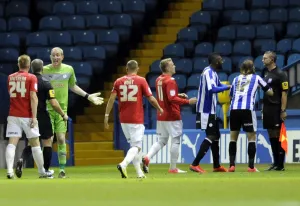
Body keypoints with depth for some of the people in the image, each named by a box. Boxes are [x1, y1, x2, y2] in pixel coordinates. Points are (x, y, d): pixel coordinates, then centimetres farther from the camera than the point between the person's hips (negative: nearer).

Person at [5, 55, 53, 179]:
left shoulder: (10, 78, 9)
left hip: (13, 115, 3)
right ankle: (42, 172, 16)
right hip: (27, 116, -3)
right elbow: (33, 97, -12)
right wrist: (34, 117, -14)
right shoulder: (31, 78, -5)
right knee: (35, 144, 8)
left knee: (12, 143, -5)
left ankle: (10, 171, -22)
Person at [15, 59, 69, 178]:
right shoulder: (45, 83, -11)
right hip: (42, 117, -4)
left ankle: (22, 159, -12)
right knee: (47, 142, 11)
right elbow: (53, 103, -14)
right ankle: (46, 170, 15)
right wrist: (63, 115, 0)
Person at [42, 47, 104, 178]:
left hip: (62, 109, 2)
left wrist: (88, 96, 17)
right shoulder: (44, 70, -3)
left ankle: (62, 169, 5)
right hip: (47, 109, -2)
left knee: (61, 139, -1)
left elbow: (72, 86, 20)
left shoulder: (68, 69, 6)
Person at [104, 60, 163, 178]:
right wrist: (159, 109, 15)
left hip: (123, 119, 4)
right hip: (137, 119, -4)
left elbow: (112, 99, -2)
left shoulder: (119, 81, 6)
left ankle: (139, 172, 17)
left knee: (133, 145, 17)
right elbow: (151, 99, -2)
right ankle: (123, 164, -29)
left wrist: (106, 115, -1)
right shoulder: (141, 81, -2)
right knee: (137, 146, -4)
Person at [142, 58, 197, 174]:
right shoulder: (170, 81, -16)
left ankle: (147, 158, -8)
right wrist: (188, 101, -22)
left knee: (161, 141, 13)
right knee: (175, 141, 2)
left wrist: (178, 95, 18)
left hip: (161, 117, 8)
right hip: (172, 117, -8)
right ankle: (173, 168, 5)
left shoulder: (158, 80, 11)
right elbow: (172, 99, -24)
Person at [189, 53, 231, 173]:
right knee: (211, 137, -11)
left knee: (215, 136, 16)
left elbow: (219, 85, 30)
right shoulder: (208, 72, -17)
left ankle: (216, 166, 24)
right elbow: (211, 89, -32)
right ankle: (195, 164, -15)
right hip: (206, 110, -10)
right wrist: (227, 87, -23)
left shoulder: (213, 73, 14)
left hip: (210, 110, 10)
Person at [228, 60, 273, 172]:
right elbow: (270, 92, 17)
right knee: (252, 137, 4)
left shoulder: (236, 79, 20)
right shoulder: (256, 78, 13)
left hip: (234, 109, 3)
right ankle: (251, 166, -3)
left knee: (233, 137, 12)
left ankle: (231, 165, 4)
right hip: (247, 109, -3)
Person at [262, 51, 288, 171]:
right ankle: (276, 163, 13)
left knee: (278, 136, -6)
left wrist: (283, 110, -17)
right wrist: (263, 109, 16)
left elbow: (284, 93, -11)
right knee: (272, 136, 8)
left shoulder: (280, 74, -8)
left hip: (276, 110, -8)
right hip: (267, 109, 8)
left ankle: (280, 164, -4)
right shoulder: (266, 74, 15)